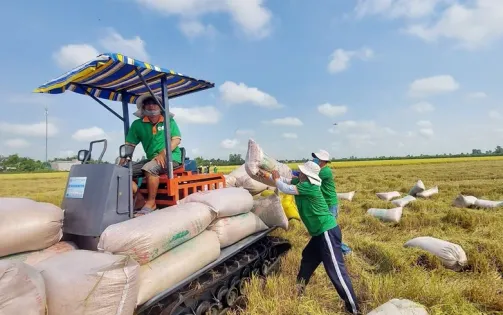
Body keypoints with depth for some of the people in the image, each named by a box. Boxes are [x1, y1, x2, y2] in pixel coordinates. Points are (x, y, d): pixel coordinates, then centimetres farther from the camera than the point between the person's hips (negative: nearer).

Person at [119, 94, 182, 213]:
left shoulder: (169, 120, 3)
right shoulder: (137, 124, 8)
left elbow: (177, 139, -6)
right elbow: (129, 145, 5)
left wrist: (163, 153, -21)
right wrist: (121, 164, -8)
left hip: (171, 156, -5)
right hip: (151, 159, 5)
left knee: (149, 168, -33)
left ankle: (151, 202, -18)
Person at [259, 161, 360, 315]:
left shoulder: (309, 186, -21)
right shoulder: (301, 182, 5)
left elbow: (285, 189, -19)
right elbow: (286, 181, 17)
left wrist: (276, 179, -1)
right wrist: (268, 175, 10)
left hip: (328, 231, -10)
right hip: (320, 232, 10)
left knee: (335, 270, -8)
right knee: (307, 258, 22)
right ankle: (298, 290, 40)